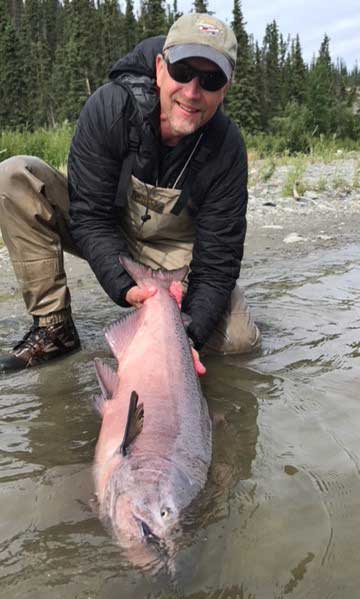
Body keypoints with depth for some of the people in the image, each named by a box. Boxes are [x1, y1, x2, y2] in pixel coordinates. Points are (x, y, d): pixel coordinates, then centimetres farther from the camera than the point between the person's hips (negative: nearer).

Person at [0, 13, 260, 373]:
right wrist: (124, 287, -36)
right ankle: (53, 326, -17)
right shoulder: (109, 106, -24)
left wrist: (193, 334, -34)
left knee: (241, 339, -20)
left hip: (174, 253, 0)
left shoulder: (227, 148, -21)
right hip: (105, 240, 0)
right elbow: (90, 215, -23)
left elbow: (219, 257, -20)